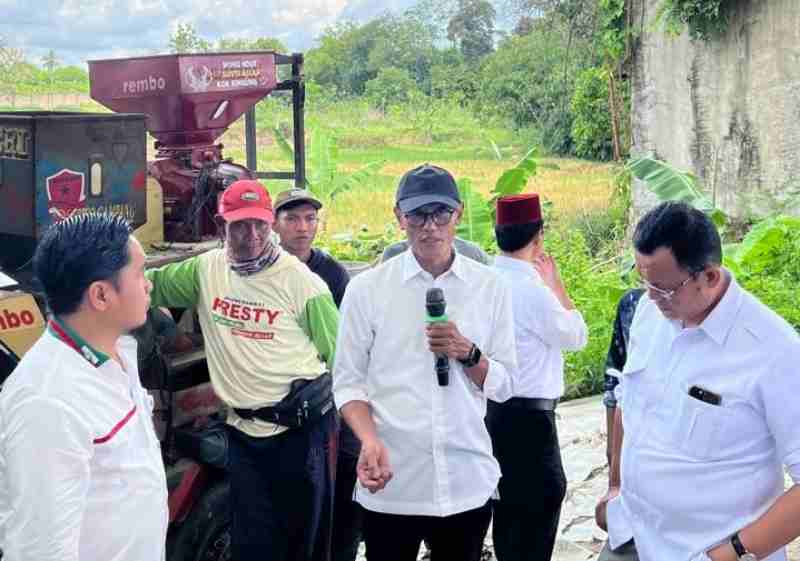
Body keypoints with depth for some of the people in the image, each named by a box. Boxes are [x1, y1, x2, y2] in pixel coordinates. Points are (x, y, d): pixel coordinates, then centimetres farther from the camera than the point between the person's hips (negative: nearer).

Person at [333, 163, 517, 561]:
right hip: (391, 485, -1)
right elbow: (348, 382, -1)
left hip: (467, 482, 2)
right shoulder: (366, 288, -2)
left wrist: (468, 353, -14)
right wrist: (370, 441, -18)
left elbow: (504, 386, 5)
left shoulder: (490, 287, 2)